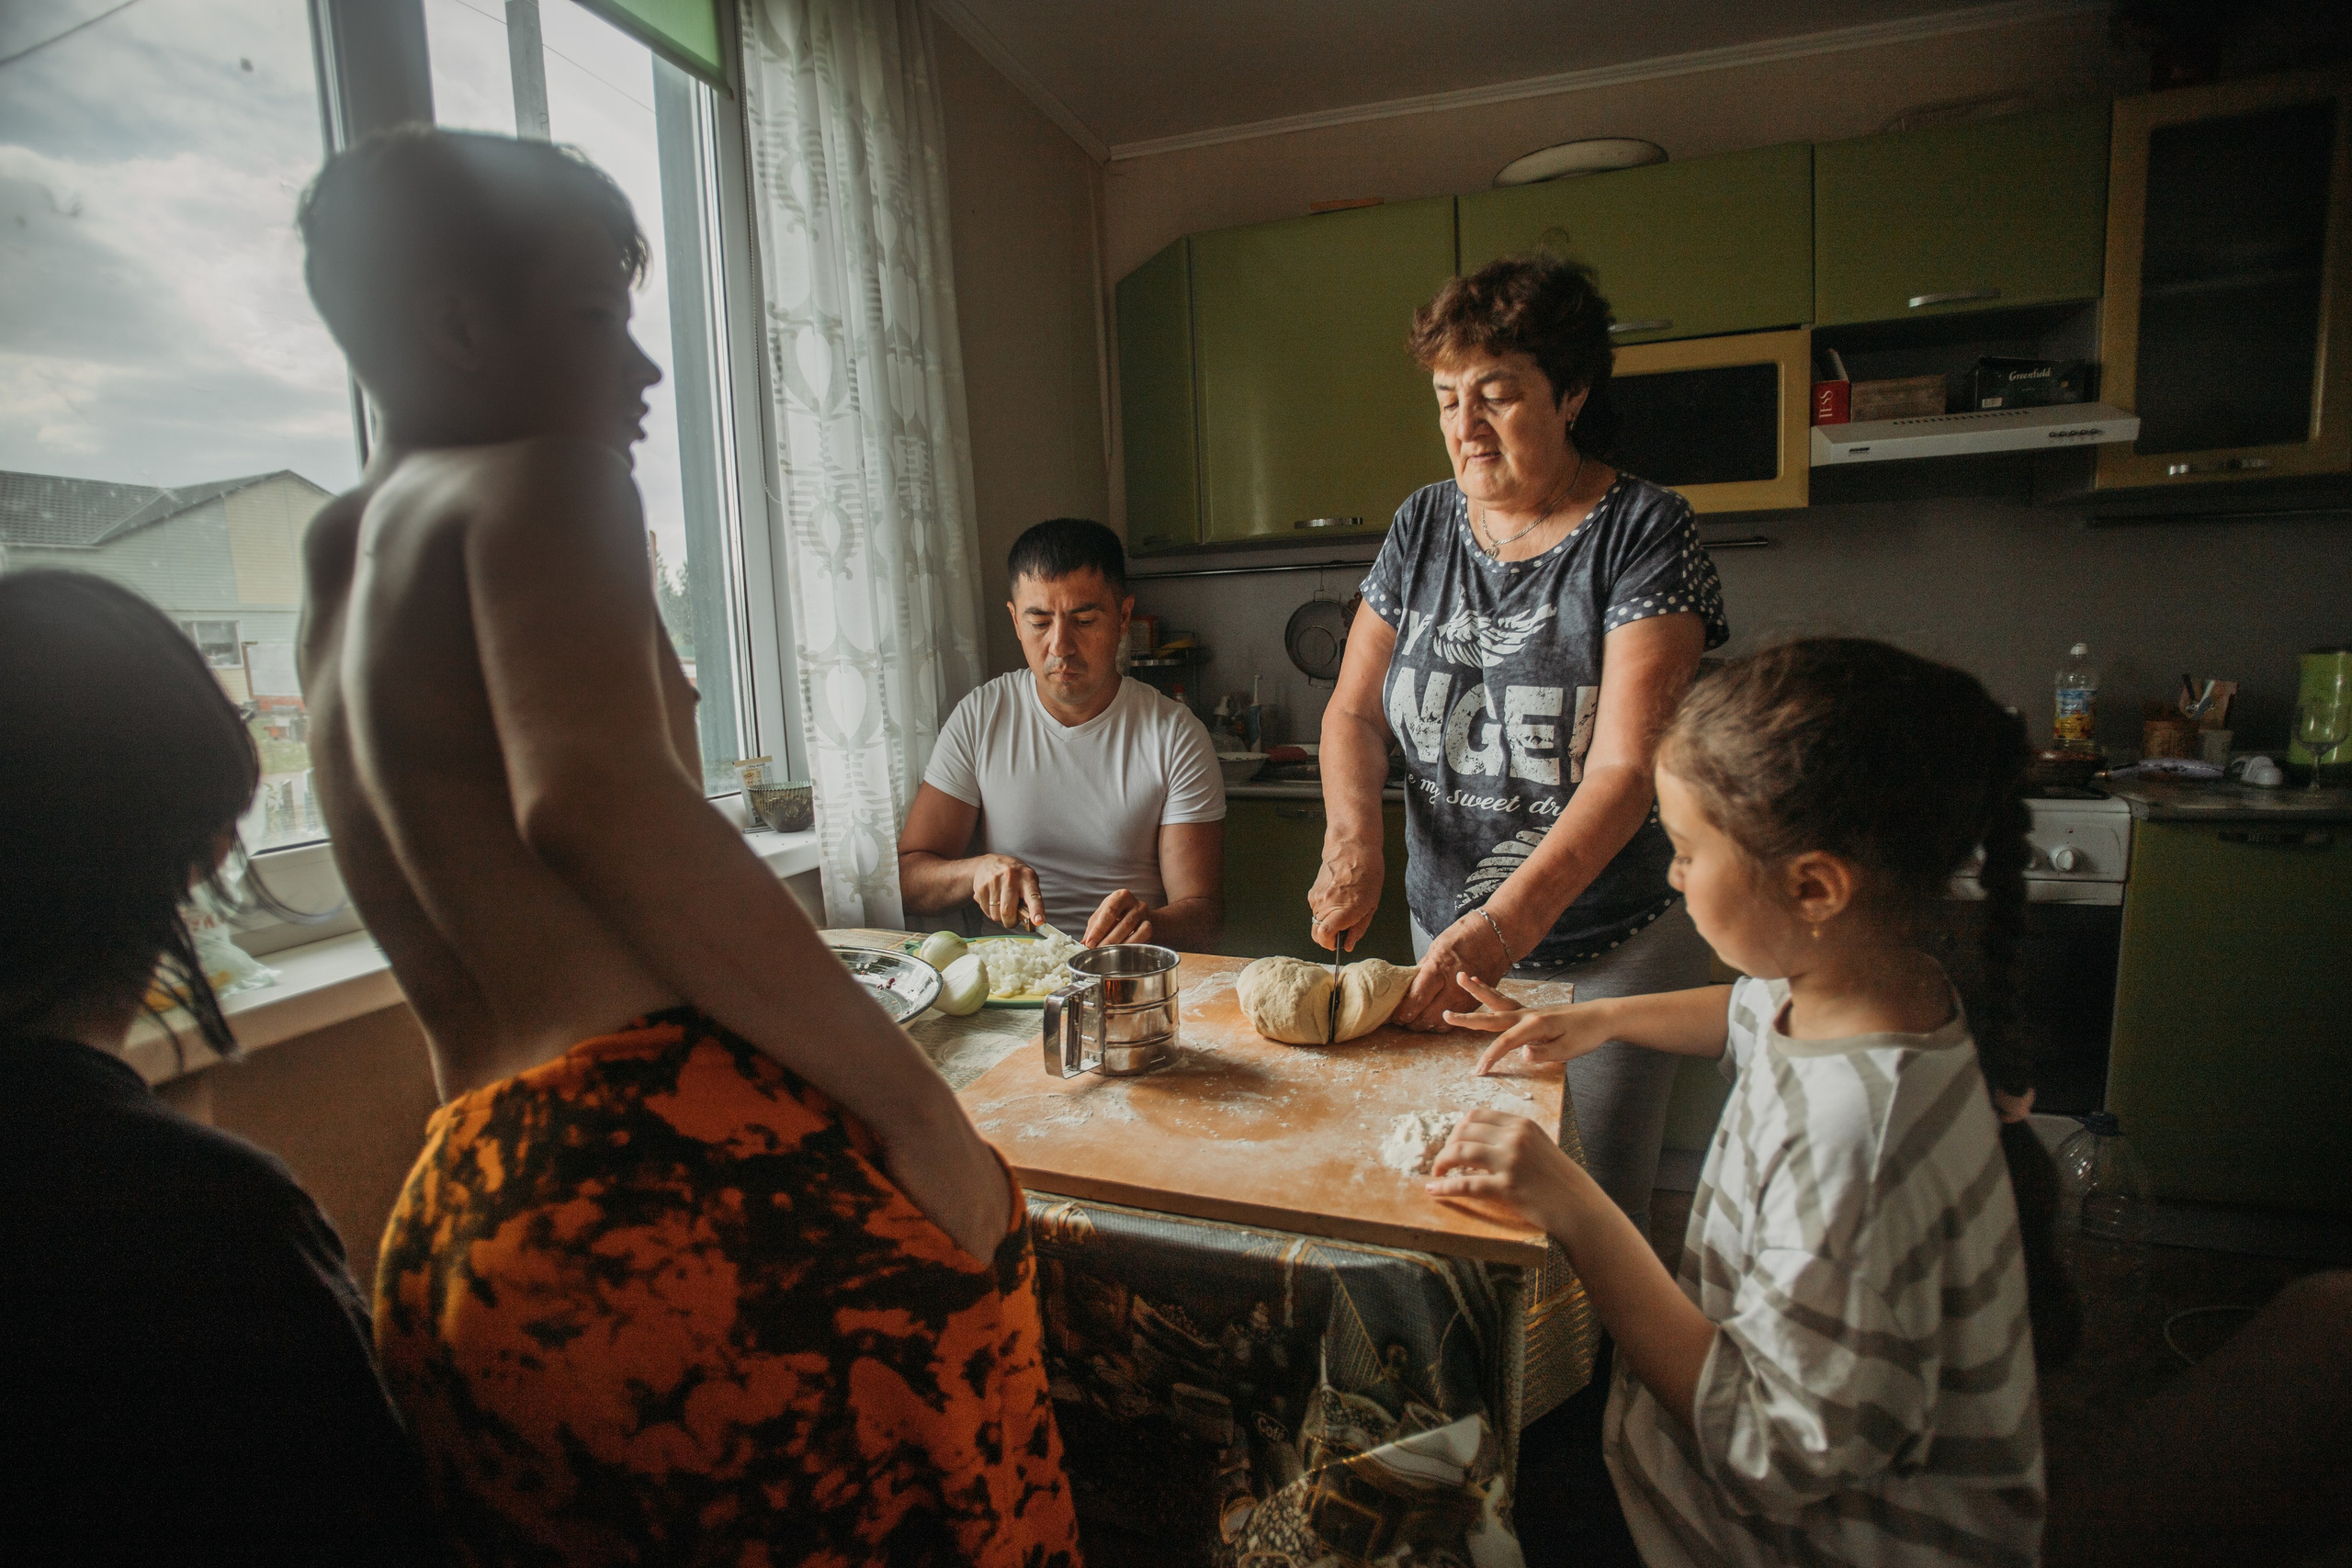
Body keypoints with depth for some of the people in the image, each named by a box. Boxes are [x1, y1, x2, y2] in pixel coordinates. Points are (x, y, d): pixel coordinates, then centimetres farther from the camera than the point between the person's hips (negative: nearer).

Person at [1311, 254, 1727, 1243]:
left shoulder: (1642, 531, -12)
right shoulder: (1422, 527, 4)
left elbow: (1625, 765, -21)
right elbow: (1354, 710, 3)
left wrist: (1506, 923, -32)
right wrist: (1352, 837, -17)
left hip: (1606, 958, -4)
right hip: (1446, 942, 4)